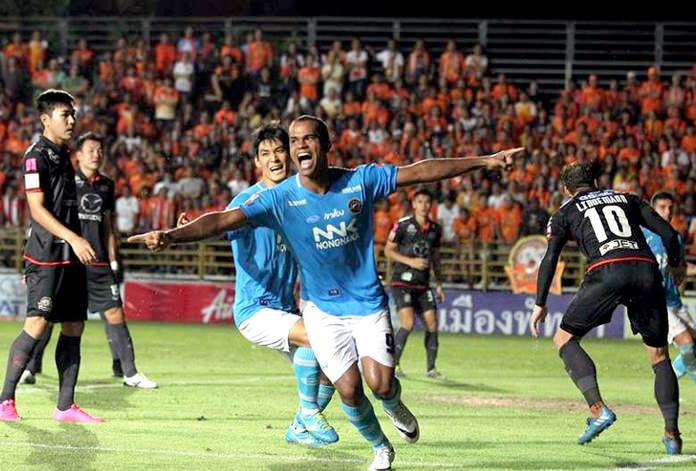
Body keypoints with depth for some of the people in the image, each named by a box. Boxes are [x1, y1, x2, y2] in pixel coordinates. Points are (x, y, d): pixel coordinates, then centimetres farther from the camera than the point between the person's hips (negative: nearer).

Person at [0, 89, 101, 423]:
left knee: (74, 327, 5)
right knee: (37, 324, -14)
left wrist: (77, 243, 20)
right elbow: (37, 208, -15)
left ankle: (65, 406, 8)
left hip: (71, 257, 9)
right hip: (46, 255, -9)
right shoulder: (37, 155, -8)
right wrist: (74, 238, -23)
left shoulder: (63, 155, 17)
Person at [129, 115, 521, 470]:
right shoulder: (280, 199, -16)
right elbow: (224, 220, -25)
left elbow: (422, 172, -4)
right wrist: (170, 236, -40)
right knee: (349, 390, -7)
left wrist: (485, 161, -2)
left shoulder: (361, 181, -11)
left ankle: (395, 406, 25)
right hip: (322, 309, 0)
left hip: (368, 302, 0)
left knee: (380, 383, -13)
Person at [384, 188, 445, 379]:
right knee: (408, 323, -18)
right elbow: (388, 250, -3)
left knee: (432, 324, 0)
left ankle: (431, 368, 13)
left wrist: (439, 283, 17)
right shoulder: (403, 225, -7)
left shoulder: (435, 229, 9)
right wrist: (410, 261, -15)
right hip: (402, 282, -5)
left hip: (423, 284, 5)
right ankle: (392, 364, -4)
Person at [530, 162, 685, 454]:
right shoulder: (627, 198, 28)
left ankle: (598, 410, -10)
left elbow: (549, 259, 13)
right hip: (646, 269, 3)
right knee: (658, 354, 14)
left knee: (564, 339, 9)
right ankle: (672, 434, 5)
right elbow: (668, 233, 21)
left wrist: (540, 304, 15)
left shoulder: (565, 212, 22)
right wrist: (675, 265, 37)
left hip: (607, 272, -3)